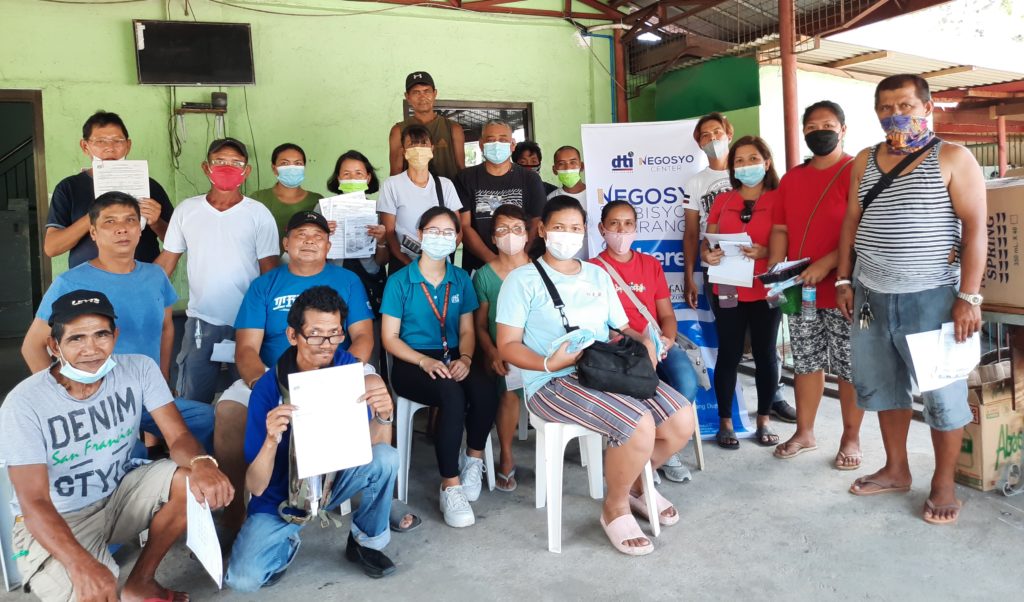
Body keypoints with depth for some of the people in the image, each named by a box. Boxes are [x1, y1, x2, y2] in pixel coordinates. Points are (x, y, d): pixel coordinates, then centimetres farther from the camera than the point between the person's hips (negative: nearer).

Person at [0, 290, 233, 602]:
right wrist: (81, 564, -46)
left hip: (119, 494, 5)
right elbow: (34, 502, -27)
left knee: (195, 477, -23)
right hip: (55, 520, -4)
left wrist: (201, 463, -43)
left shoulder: (139, 370, -12)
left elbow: (179, 437, -16)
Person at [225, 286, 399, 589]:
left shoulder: (349, 368, -15)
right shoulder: (268, 388, -22)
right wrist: (271, 440, -40)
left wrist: (384, 415, -39)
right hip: (280, 496, -2)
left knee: (386, 457, -26)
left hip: (334, 478, 2)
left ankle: (367, 541, 0)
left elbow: (374, 446, -17)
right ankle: (288, 541, 12)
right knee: (243, 579, -22)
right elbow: (256, 487, -20)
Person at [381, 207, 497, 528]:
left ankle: (474, 459, -3)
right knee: (452, 395, -35)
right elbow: (390, 338, -4)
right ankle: (450, 486, -24)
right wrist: (425, 361, -19)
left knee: (485, 390, -30)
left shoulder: (461, 279, 11)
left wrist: (465, 358, -12)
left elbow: (467, 330, 11)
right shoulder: (399, 281, -2)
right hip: (411, 363, -3)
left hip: (453, 359, 4)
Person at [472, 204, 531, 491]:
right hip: (500, 352, 0)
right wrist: (493, 354, -12)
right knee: (509, 387, -30)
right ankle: (506, 457, -8)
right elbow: (480, 325, 4)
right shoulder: (483, 276, 3)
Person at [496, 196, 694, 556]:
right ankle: (615, 508, -1)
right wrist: (549, 363, -22)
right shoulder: (523, 280, 0)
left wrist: (644, 342, -3)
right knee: (639, 426, -28)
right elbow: (508, 345, -5)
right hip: (554, 382, -6)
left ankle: (635, 480, 19)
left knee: (682, 422, -10)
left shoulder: (598, 275, 19)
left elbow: (622, 326, 20)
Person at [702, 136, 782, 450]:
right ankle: (725, 421, 11)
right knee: (729, 354, 3)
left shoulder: (779, 199, 1)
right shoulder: (722, 200, 9)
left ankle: (764, 419, 19)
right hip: (729, 290, 2)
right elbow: (707, 241, 10)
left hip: (766, 290, -1)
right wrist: (707, 254, -12)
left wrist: (765, 252, -22)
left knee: (765, 353, 6)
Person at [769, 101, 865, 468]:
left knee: (849, 367, 4)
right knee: (806, 363, 13)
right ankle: (804, 433, 25)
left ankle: (851, 438, 18)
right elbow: (780, 229, 11)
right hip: (801, 289, 5)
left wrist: (826, 265, -23)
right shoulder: (791, 179, 12)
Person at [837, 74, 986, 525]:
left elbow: (974, 228, -8)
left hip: (931, 297, -5)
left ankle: (944, 484, 19)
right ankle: (896, 470, 30)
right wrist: (844, 280, 7)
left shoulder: (952, 159, -4)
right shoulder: (864, 162, 10)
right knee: (882, 387, 14)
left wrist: (969, 296, -14)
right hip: (871, 296, 5)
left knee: (943, 394, 3)